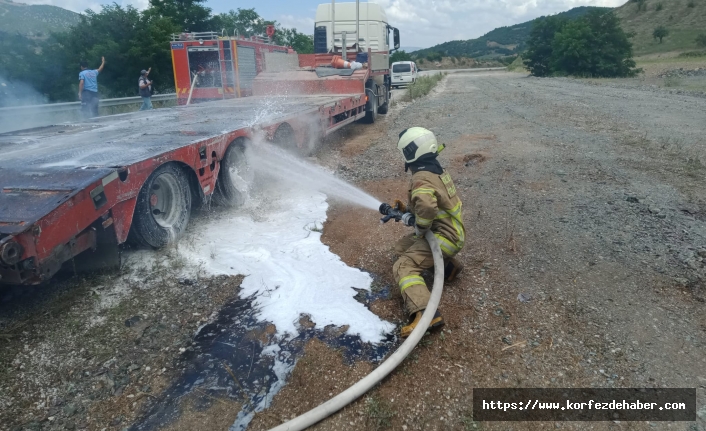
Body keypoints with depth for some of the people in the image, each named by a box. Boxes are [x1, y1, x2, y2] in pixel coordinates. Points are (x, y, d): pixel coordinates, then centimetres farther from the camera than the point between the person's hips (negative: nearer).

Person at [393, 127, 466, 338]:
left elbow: (427, 206, -41)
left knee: (404, 267, -20)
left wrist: (420, 229, -22)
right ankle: (449, 265, 15)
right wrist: (406, 209, 14)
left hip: (444, 236, -10)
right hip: (451, 231, 10)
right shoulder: (435, 170, 11)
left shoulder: (421, 179, -20)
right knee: (402, 247, 22)